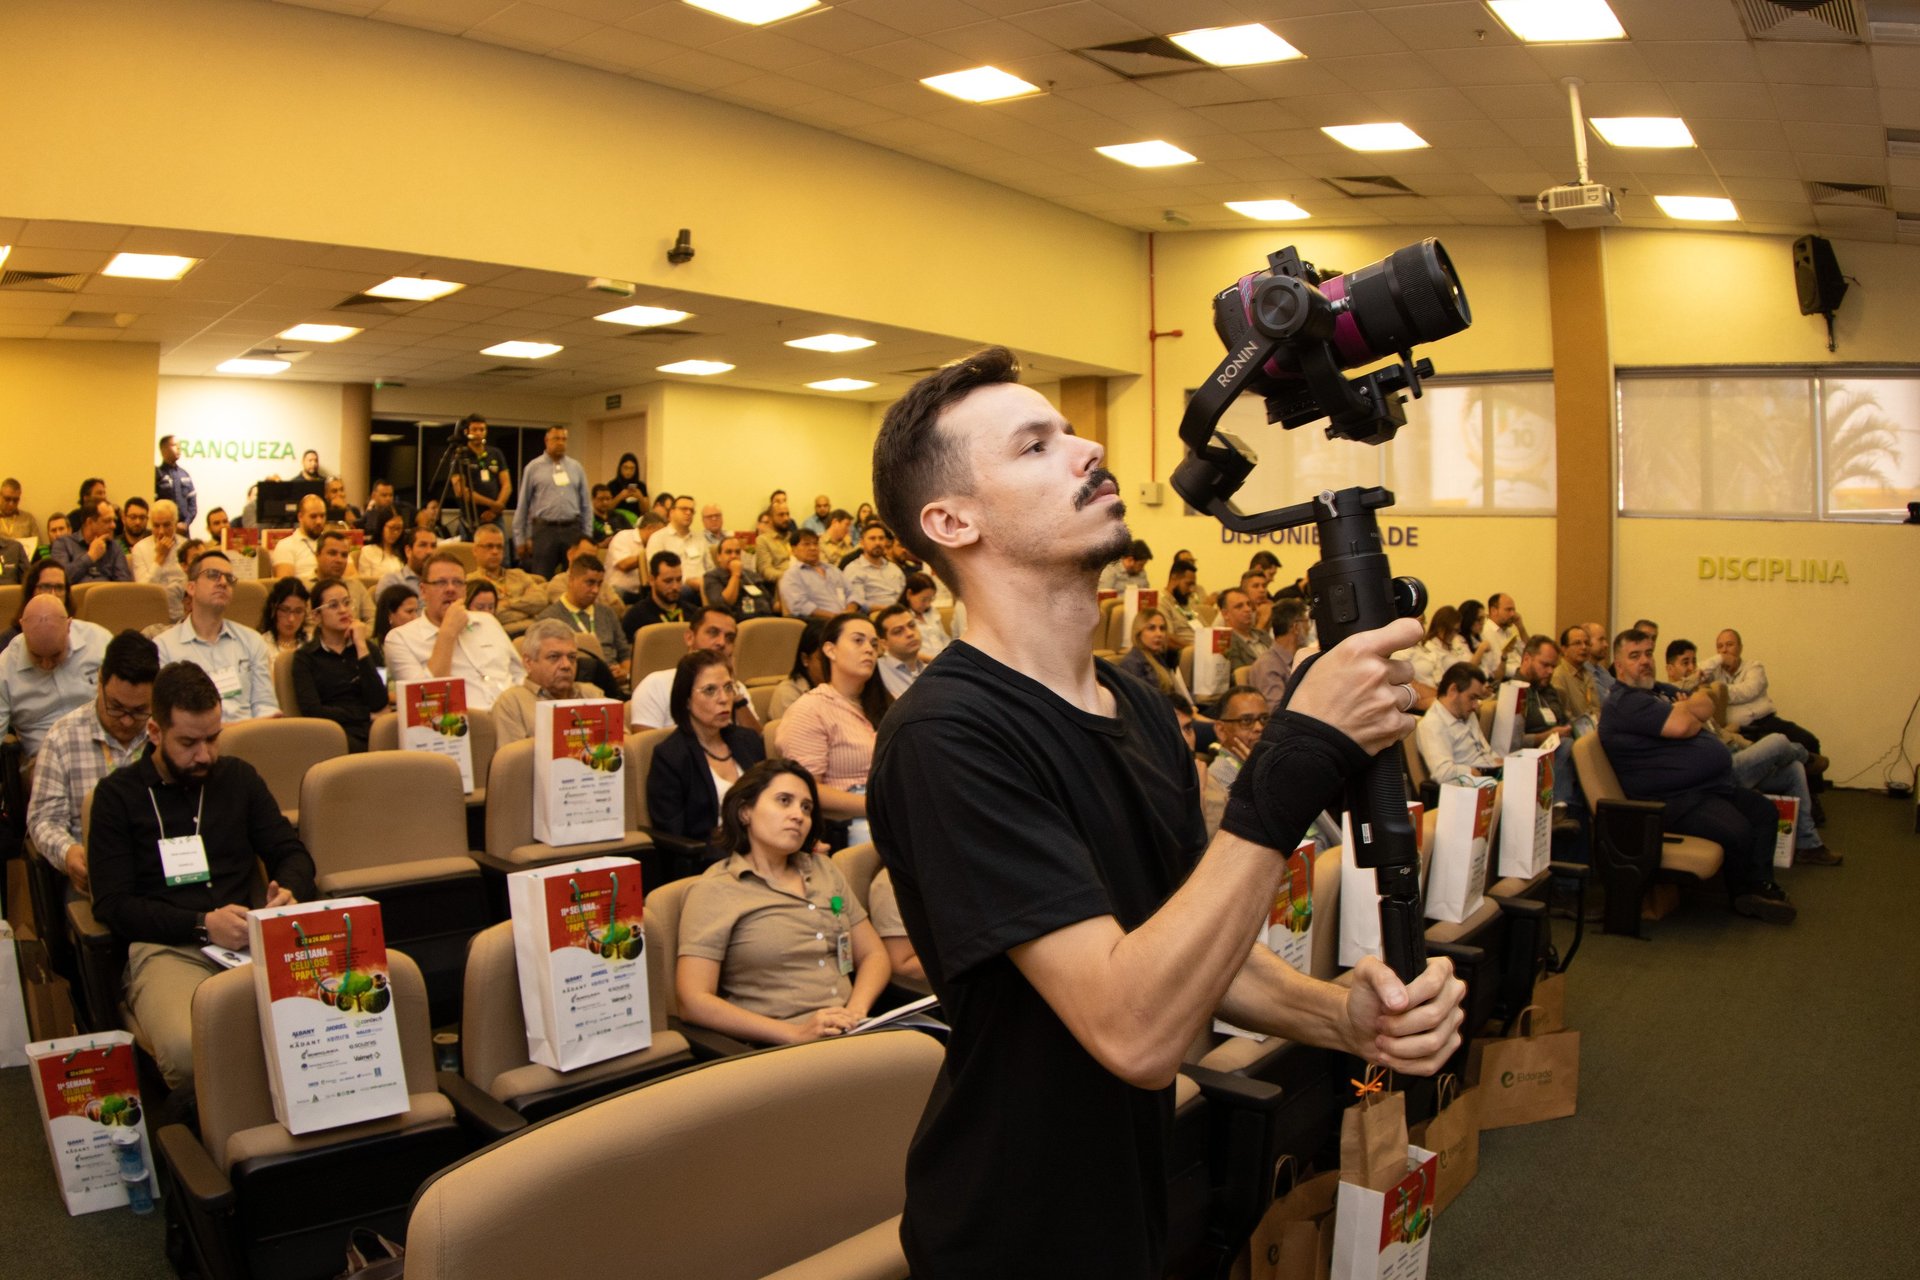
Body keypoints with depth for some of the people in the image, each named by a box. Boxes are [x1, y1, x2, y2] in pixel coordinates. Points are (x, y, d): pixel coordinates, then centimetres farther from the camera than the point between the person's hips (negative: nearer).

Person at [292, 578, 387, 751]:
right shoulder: (305, 656, 11)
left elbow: (379, 704, 2)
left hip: (368, 730, 2)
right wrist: (366, 715, -1)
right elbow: (311, 711, -3)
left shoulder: (367, 647, 20)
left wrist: (361, 647, 2)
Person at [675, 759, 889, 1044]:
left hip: (852, 1034, 6)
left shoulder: (823, 869, 19)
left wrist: (856, 1010, -2)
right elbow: (694, 1002, -8)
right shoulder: (714, 891, 1)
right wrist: (797, 1034, -15)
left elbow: (873, 954, 19)